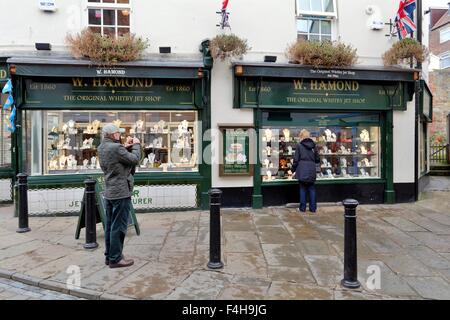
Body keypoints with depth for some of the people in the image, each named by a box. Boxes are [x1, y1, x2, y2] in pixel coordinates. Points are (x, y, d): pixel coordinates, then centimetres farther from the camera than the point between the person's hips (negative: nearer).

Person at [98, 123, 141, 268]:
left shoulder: (102, 147, 8)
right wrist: (136, 144, 0)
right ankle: (115, 259, 5)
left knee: (110, 226, 15)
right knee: (118, 227, -2)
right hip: (121, 192, -9)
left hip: (109, 192, 10)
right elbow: (135, 159, -13)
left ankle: (109, 256, 24)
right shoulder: (116, 148, -20)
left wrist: (126, 146, 3)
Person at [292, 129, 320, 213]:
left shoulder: (299, 145, -5)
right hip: (311, 171, 3)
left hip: (302, 170, -3)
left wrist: (293, 168, 6)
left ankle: (303, 207, 10)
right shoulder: (313, 145, 6)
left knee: (303, 188, 6)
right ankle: (313, 208, 14)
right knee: (312, 189, 10)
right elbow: (317, 159, 9)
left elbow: (296, 159, -6)